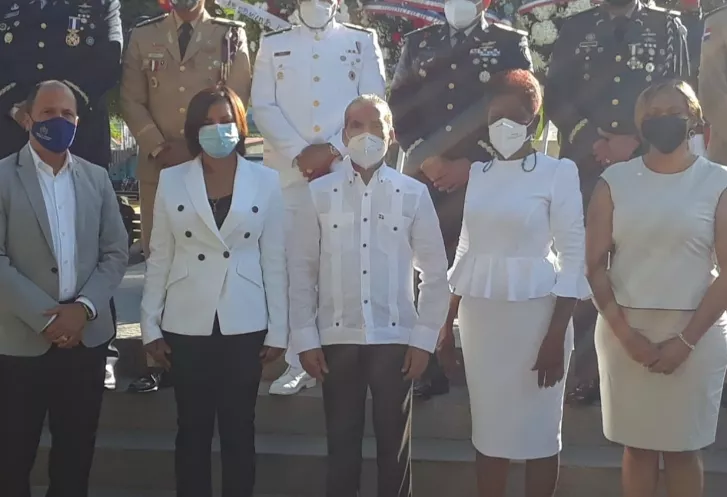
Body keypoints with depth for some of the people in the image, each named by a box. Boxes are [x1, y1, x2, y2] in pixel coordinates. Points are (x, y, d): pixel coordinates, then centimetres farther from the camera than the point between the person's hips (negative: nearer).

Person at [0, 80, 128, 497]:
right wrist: (46, 318, -16)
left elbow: (116, 252, 6)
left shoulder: (97, 178, 9)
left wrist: (84, 307, -9)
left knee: (76, 452, 13)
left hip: (86, 336, 3)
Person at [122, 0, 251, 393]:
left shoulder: (231, 35, 8)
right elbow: (131, 99, 8)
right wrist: (157, 147, -5)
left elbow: (236, 100, 2)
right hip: (157, 165, 2)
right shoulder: (143, 36, 13)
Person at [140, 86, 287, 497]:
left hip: (245, 325, 0)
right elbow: (159, 258, 4)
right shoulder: (172, 180, 3)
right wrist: (151, 326, 0)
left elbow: (275, 261, 1)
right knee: (193, 427, 9)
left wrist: (278, 331, -1)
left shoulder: (266, 181, 1)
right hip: (187, 325, 1)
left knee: (239, 427, 8)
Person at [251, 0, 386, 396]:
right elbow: (263, 106, 5)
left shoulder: (362, 41, 12)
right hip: (288, 171, 1)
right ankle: (296, 362, 6)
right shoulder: (273, 45, 15)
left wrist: (332, 149, -8)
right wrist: (299, 152, -8)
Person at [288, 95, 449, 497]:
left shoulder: (413, 194, 1)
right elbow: (301, 269, 2)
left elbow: (435, 271, 3)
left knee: (394, 444, 9)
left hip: (395, 338, 0)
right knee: (341, 442, 9)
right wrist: (305, 338, -2)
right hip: (337, 339, 0)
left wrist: (424, 338, -1)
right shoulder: (320, 193, 2)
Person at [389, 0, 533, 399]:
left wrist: (470, 163, -7)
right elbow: (399, 107, 11)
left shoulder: (510, 43, 9)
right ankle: (431, 367, 8)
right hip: (425, 176, 2)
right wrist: (426, 157, -3)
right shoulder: (418, 43, 17)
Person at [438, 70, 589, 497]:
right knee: (488, 429, 12)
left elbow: (573, 256, -8)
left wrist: (556, 336, -14)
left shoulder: (558, 172, -5)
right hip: (481, 314, 5)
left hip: (535, 313, -4)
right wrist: (449, 324, 12)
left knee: (538, 431, 5)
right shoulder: (479, 172, 9)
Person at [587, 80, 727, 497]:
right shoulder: (614, 181, 3)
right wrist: (625, 332, -9)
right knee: (637, 442, 8)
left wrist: (686, 340, -10)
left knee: (683, 445, 6)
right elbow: (595, 264, 0)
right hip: (625, 329, 1)